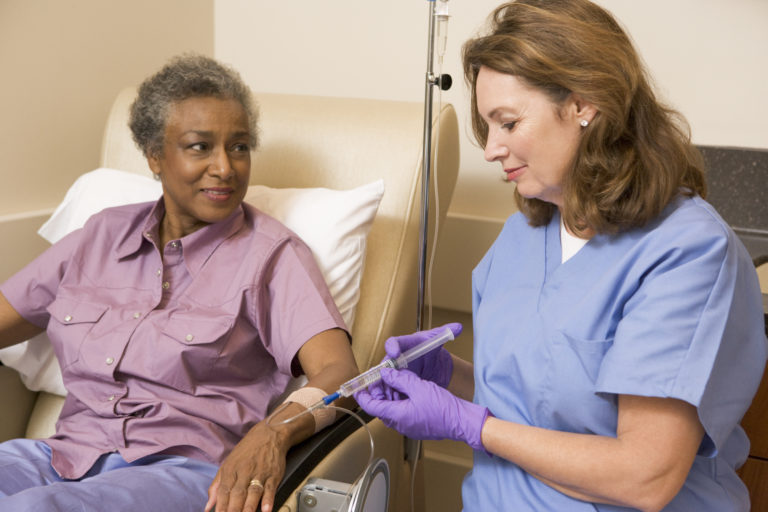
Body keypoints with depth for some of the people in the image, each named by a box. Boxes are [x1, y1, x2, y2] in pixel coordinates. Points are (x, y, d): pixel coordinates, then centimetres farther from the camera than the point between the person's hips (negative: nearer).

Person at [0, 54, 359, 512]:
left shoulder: (271, 254, 2)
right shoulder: (105, 234, 17)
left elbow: (339, 371, -12)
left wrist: (274, 432, -32)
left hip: (185, 468, -4)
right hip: (69, 454, 5)